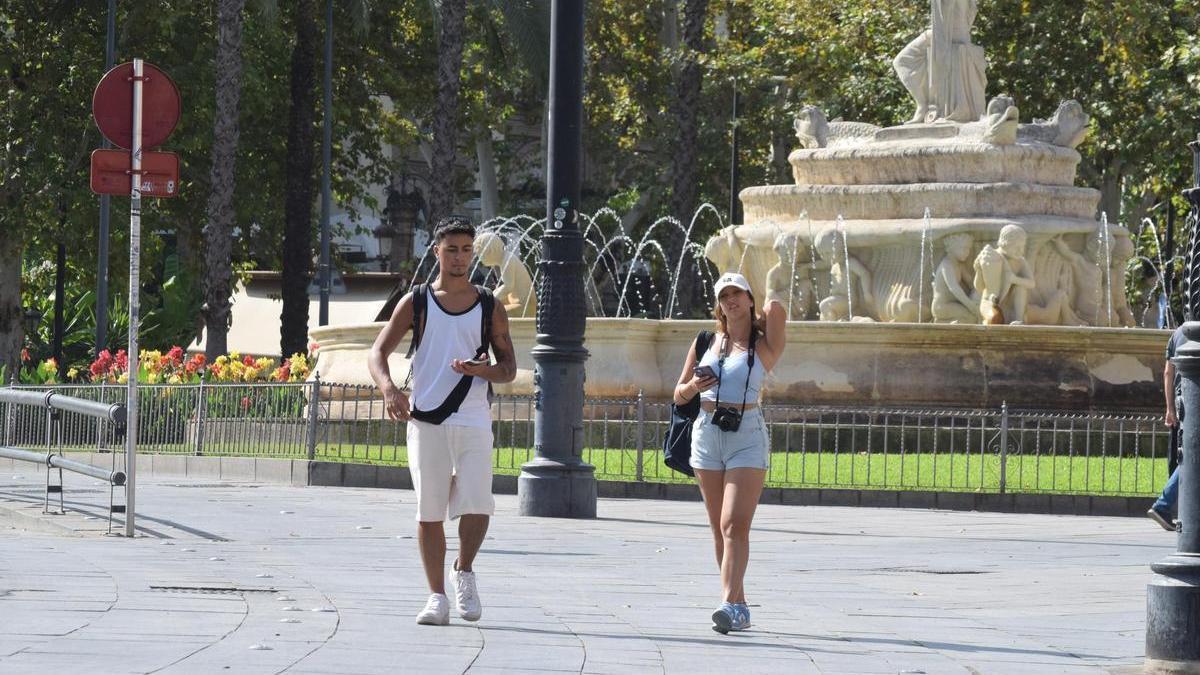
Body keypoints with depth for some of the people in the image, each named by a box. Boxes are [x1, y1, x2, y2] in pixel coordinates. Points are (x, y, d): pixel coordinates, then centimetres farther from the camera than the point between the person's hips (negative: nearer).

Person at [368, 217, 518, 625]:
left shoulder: (489, 308, 9)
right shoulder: (415, 303, 6)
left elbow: (509, 368, 11)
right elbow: (379, 352, 0)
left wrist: (483, 370, -12)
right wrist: (388, 388, -21)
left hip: (473, 420, 0)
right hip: (425, 419, 0)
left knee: (477, 506, -14)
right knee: (429, 511, 1)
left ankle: (464, 572, 12)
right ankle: (436, 596, 9)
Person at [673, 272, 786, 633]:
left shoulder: (764, 346, 0)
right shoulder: (706, 343, 12)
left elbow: (776, 307, -17)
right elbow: (679, 395, 17)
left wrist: (763, 317, 5)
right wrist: (693, 386, -6)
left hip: (747, 437, -5)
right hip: (707, 434, 5)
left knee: (734, 524, -16)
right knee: (719, 528, 6)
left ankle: (730, 604, -25)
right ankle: (739, 606, 13)